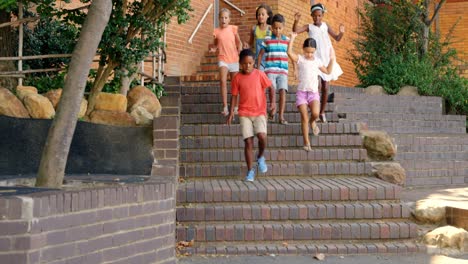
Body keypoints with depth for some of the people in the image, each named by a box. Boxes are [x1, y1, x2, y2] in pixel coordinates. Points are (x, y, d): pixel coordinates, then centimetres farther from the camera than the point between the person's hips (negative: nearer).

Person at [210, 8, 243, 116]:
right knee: (223, 81, -21)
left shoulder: (233, 29, -2)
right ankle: (225, 107, -19)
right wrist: (213, 48, -10)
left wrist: (240, 52, -7)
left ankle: (235, 106, 26)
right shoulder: (217, 31, -2)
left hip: (234, 59, 1)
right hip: (222, 59, -1)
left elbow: (239, 42, 8)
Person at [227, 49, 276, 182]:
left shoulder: (260, 74, 0)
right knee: (248, 141, -4)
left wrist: (273, 102, -9)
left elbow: (270, 88, 6)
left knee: (262, 136, -20)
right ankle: (250, 171, 7)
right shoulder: (237, 78, 2)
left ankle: (260, 157, 12)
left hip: (260, 112, -1)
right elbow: (234, 95, 7)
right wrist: (231, 112, 0)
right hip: (244, 113, 1)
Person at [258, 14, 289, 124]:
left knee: (282, 91, -10)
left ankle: (281, 116, -8)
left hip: (283, 70, 1)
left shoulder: (287, 40, 9)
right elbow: (260, 54, 9)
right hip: (270, 70, -1)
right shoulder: (267, 40, 4)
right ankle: (272, 111, 6)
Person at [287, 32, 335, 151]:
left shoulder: (317, 61, 12)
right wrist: (292, 38, -16)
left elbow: (328, 71, 22)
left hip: (314, 92, 2)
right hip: (301, 92, -2)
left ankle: (312, 122, 14)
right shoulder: (300, 59, 0)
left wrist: (332, 59, 15)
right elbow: (289, 52, -18)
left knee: (315, 113, -23)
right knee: (304, 117, -7)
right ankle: (306, 143, 2)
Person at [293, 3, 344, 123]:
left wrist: (341, 33, -8)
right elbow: (295, 30, -13)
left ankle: (322, 112, 18)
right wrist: (296, 21, -30)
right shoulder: (309, 27, 1)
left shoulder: (325, 26, 9)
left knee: (325, 88, 6)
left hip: (326, 59, 3)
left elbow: (337, 38, 12)